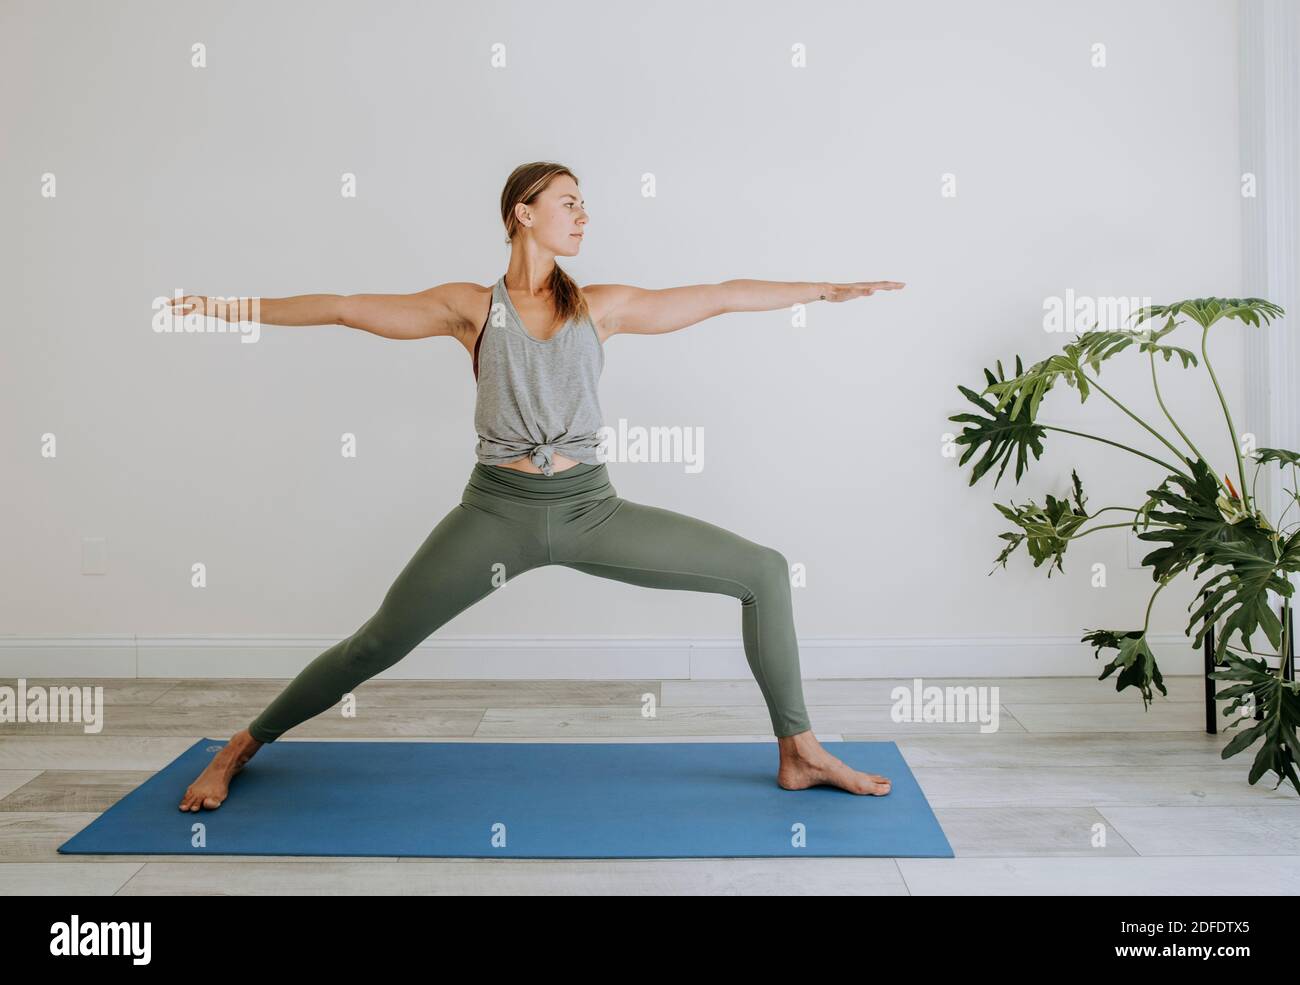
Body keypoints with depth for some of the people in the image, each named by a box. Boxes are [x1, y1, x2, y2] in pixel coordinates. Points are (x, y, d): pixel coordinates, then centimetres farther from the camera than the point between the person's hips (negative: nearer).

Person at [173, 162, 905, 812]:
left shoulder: (603, 306, 8)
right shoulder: (470, 307, 3)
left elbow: (721, 296, 10)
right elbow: (347, 308, 5)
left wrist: (828, 289, 12)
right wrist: (239, 309, 3)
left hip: (592, 509, 2)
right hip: (498, 511, -2)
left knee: (764, 571, -6)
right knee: (379, 644, 0)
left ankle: (800, 753, 5)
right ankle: (240, 749, 24)